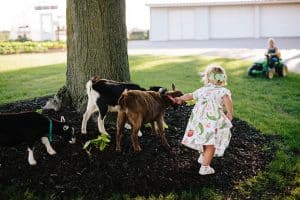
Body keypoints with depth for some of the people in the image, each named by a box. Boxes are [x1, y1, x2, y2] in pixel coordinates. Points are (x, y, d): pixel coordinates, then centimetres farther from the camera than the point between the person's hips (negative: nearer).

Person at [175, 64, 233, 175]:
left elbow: (189, 96, 35)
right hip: (213, 120, -5)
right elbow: (227, 99, -15)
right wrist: (229, 114, -4)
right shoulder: (223, 90, 7)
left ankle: (203, 156, 48)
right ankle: (205, 167, 9)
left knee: (204, 140, 29)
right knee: (211, 144, 6)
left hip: (198, 119, 5)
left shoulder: (202, 90, 21)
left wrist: (180, 99, 54)